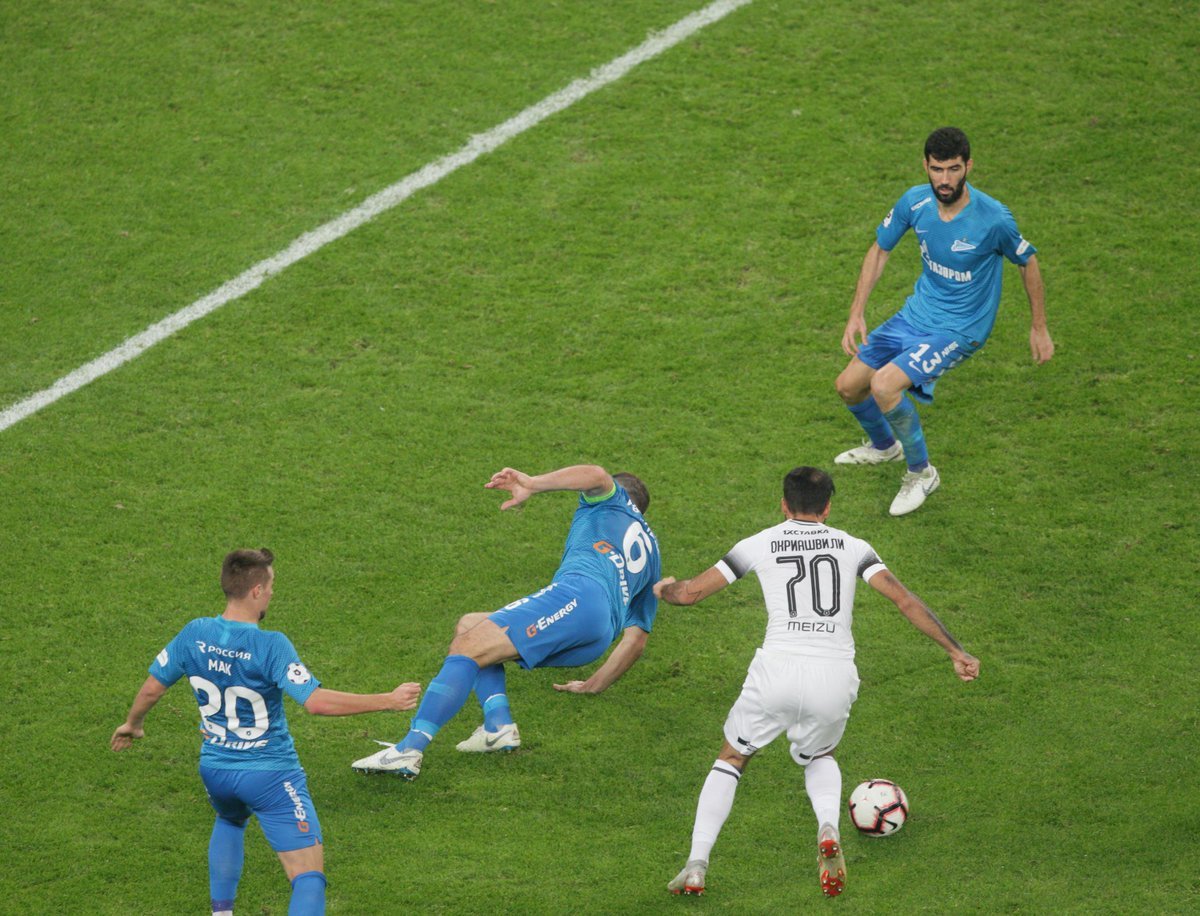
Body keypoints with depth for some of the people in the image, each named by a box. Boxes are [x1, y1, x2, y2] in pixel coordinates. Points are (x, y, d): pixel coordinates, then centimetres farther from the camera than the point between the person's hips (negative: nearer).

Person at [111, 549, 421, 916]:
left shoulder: (193, 635, -7)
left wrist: (131, 725, 27)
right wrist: (389, 701, -21)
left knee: (230, 822, 41)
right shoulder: (270, 646, -24)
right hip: (271, 775, -6)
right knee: (309, 876, -6)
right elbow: (316, 701, -29)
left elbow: (151, 689, 5)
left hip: (215, 771, 6)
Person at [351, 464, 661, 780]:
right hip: (596, 641, 8)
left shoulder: (615, 501, 25)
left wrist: (533, 483, -4)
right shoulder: (650, 555, 40)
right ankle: (498, 724, -6)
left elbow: (598, 476, -3)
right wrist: (593, 686, 37)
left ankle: (410, 748, -33)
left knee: (467, 647, -14)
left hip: (577, 591, -8)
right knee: (468, 626, 20)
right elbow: (636, 641, 32)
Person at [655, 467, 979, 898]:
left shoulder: (759, 544, 10)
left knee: (730, 760, 21)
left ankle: (696, 866, 8)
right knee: (818, 757, 32)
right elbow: (905, 600, 6)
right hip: (835, 677, 2)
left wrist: (665, 588, 36)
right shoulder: (851, 547, 14)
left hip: (777, 672, -2)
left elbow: (690, 592, 12)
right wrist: (955, 651, 10)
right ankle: (828, 830, 1)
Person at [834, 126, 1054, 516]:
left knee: (884, 385, -26)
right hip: (916, 313, 6)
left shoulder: (993, 219, -26)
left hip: (959, 329, -6)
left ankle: (920, 472, -2)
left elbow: (1028, 262, -7)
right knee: (848, 386, 10)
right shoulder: (915, 201, -12)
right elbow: (880, 250, 4)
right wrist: (856, 314, -2)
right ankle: (883, 445, 44)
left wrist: (1039, 328, 2)